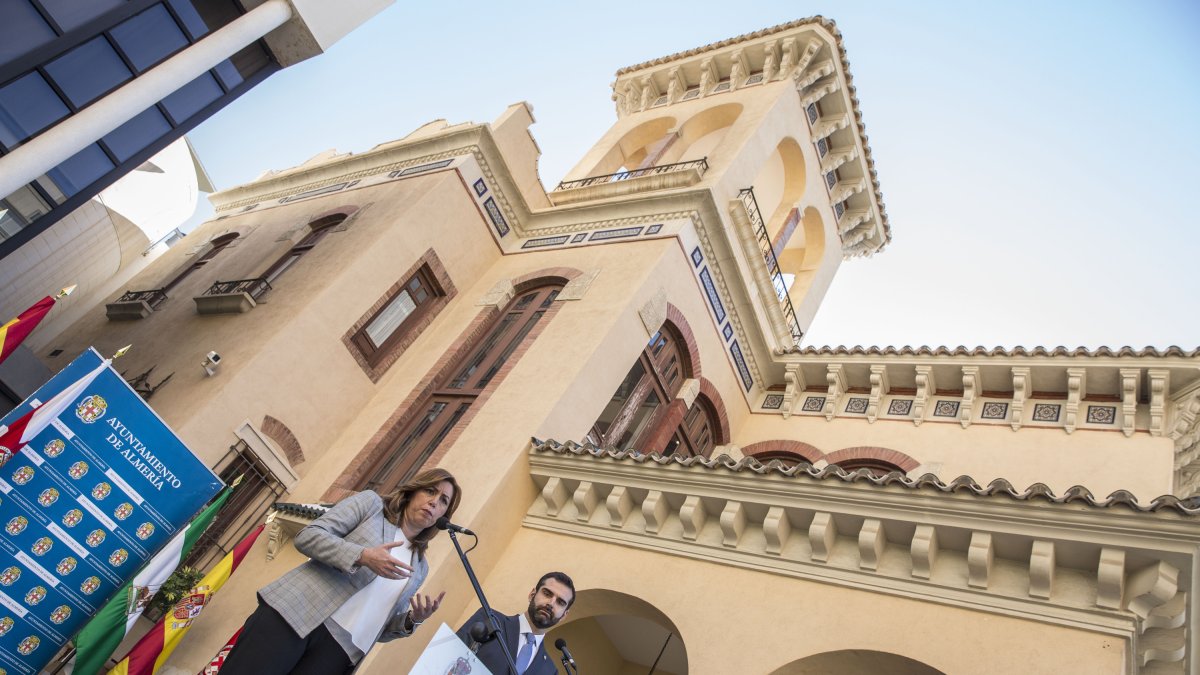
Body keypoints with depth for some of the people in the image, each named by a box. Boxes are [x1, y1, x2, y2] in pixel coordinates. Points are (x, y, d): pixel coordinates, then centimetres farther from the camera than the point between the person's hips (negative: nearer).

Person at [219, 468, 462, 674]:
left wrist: (413, 620, -1)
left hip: (340, 650, 4)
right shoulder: (371, 502, 7)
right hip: (294, 613, -3)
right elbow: (307, 536, -4)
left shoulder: (420, 568, 19)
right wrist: (363, 556, -17)